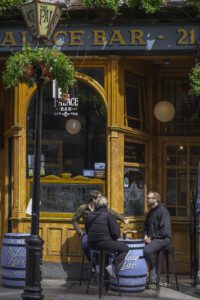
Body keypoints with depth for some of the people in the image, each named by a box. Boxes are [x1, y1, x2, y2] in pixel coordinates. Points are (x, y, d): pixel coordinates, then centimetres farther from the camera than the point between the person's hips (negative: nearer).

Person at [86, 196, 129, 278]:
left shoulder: (90, 215, 11)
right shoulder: (108, 215, -6)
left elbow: (87, 230, 22)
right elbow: (116, 233, -8)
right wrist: (114, 238, 12)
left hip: (91, 244, 7)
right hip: (104, 243, -7)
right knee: (125, 248, 4)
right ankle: (113, 266, -12)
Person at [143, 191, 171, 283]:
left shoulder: (162, 210, -12)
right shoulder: (150, 212, 16)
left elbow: (164, 230, -19)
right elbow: (146, 225, 28)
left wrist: (152, 238, -16)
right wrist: (146, 235, 7)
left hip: (162, 238, -8)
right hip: (151, 238, 9)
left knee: (147, 250, -31)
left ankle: (153, 271, -12)